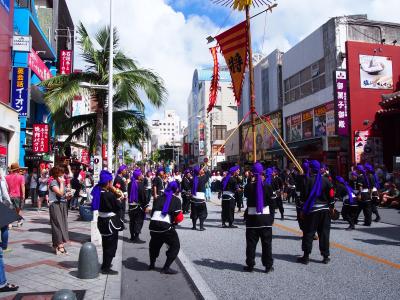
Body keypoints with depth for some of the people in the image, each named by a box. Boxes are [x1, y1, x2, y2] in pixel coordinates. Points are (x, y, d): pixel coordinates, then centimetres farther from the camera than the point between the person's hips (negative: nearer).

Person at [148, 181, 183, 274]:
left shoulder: (158, 198, 20)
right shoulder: (176, 200, 6)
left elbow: (152, 212, 18)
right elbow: (178, 217, 1)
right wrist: (174, 222, 21)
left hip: (153, 224, 6)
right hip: (166, 226, -5)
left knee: (154, 244, 30)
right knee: (175, 246, 10)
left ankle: (152, 264, 38)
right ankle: (166, 268, 4)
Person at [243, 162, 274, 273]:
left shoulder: (249, 186, -8)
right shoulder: (267, 186, -7)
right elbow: (271, 203, -3)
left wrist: (251, 181, 18)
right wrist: (271, 217, 8)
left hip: (252, 217, 0)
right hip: (265, 217, 0)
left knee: (251, 243, 8)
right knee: (267, 243, 9)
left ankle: (250, 265, 14)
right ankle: (268, 266, 14)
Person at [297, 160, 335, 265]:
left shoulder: (308, 180, -7)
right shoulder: (326, 180, 2)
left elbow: (305, 196, -9)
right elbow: (331, 195, 3)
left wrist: (302, 210, -2)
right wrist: (332, 206, 16)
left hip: (311, 210, -3)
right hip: (325, 210, 3)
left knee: (308, 233, 3)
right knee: (324, 233, 10)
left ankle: (306, 256, 6)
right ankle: (325, 256, 15)